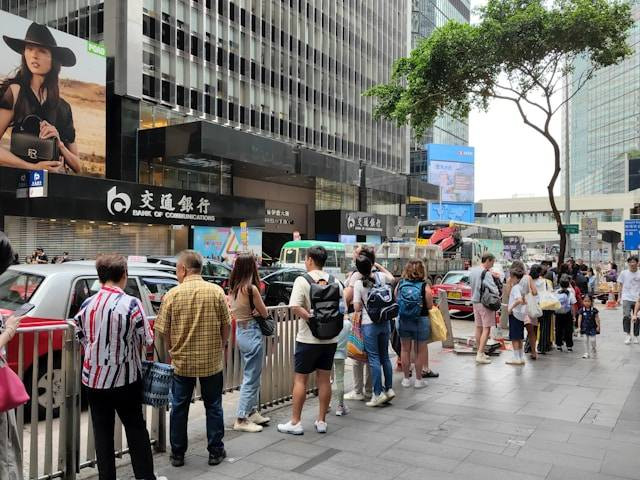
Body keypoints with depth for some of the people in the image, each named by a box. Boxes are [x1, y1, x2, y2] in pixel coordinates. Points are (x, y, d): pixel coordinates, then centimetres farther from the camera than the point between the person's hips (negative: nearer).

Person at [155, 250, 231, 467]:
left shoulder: (172, 295, -9)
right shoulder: (216, 291, -8)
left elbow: (163, 330, -5)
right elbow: (226, 325, -2)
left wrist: (173, 350, 12)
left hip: (182, 361, 0)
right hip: (212, 360, 0)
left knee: (179, 407, 14)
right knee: (213, 406, 14)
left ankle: (177, 454, 24)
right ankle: (215, 451, 22)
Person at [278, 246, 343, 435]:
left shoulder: (302, 281, -11)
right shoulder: (335, 281, 4)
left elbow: (296, 307, -22)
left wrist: (311, 319, -16)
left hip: (308, 339, -5)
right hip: (330, 338, 5)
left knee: (300, 379, 5)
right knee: (324, 379, 12)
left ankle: (295, 423, 11)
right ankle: (321, 421, 19)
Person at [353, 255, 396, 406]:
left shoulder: (359, 284, -12)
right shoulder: (381, 277, -1)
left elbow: (357, 307, -11)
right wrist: (378, 266, 26)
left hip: (369, 324, -4)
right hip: (385, 322, 5)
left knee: (374, 359, 1)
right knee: (385, 356, 15)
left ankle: (378, 393, 2)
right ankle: (389, 389, 19)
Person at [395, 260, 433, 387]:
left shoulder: (400, 284, -6)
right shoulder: (424, 287, -14)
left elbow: (395, 301, 2)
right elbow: (430, 306, -9)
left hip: (403, 320, 3)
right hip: (420, 321, -2)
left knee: (405, 349, 16)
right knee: (420, 351, 12)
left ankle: (406, 378, 24)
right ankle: (418, 379, 20)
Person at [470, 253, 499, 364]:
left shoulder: (472, 271, 9)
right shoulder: (486, 273, -17)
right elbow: (494, 289, -20)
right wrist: (497, 296, 1)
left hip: (475, 302, 8)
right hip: (485, 303, -8)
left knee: (478, 328, 14)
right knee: (486, 329, -4)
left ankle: (480, 353, 22)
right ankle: (480, 355, -8)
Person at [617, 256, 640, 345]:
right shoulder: (624, 273, 2)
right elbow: (620, 286, 8)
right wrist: (619, 297, 6)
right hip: (626, 298, -1)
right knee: (626, 316, -16)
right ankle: (627, 335, -6)